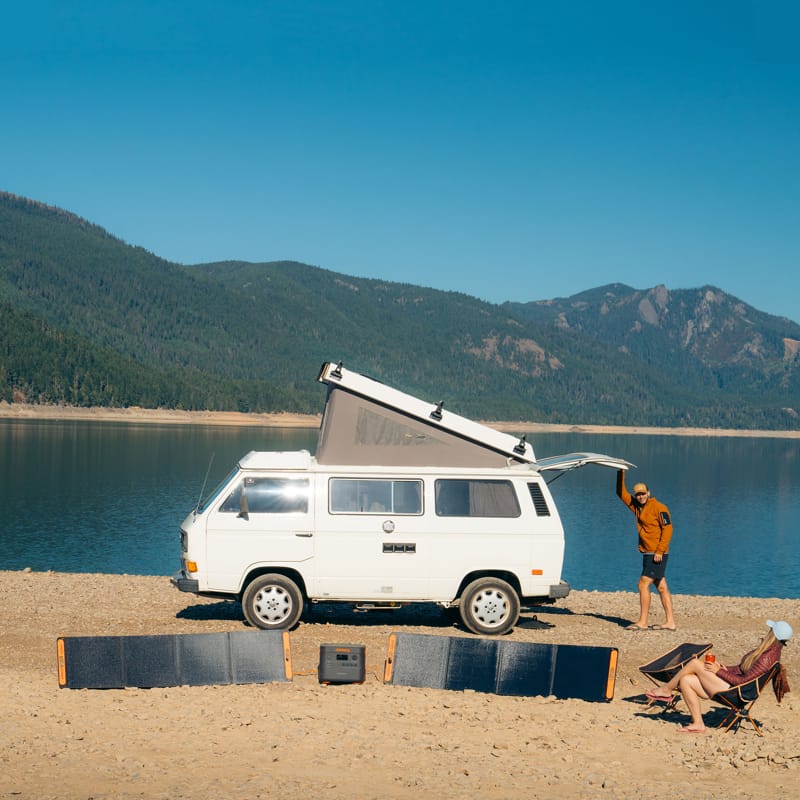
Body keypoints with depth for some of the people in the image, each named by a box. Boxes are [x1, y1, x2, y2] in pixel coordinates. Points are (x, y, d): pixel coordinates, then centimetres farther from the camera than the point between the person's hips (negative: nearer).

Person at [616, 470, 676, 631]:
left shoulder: (659, 508, -10)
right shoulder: (636, 506, 11)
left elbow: (667, 529, -14)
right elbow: (621, 493, 17)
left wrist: (660, 551, -19)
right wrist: (621, 473, 7)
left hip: (657, 555, -8)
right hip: (647, 554, 8)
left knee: (643, 584, -10)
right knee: (661, 587, 8)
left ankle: (642, 622, -8)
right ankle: (670, 622, 11)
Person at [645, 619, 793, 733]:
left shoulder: (768, 657, -20)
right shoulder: (766, 651, 12)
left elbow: (744, 680, -22)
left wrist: (719, 671, -14)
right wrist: (723, 668, 7)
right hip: (729, 687, 10)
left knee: (695, 663, -12)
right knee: (686, 681, 0)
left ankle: (666, 690, 5)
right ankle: (698, 724, 3)